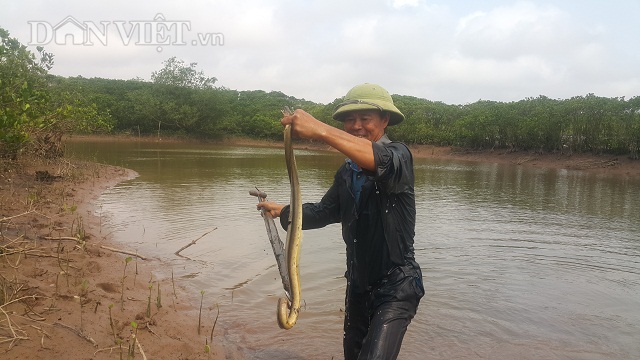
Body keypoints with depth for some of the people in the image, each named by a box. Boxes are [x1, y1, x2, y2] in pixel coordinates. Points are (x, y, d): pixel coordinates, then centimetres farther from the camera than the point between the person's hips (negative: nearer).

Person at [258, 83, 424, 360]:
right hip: (358, 283, 7)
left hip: (396, 286, -7)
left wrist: (320, 130, -46)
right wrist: (283, 211, 3)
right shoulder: (347, 171, 8)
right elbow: (325, 212, 16)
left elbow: (383, 162, -38)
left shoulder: (398, 154, -14)